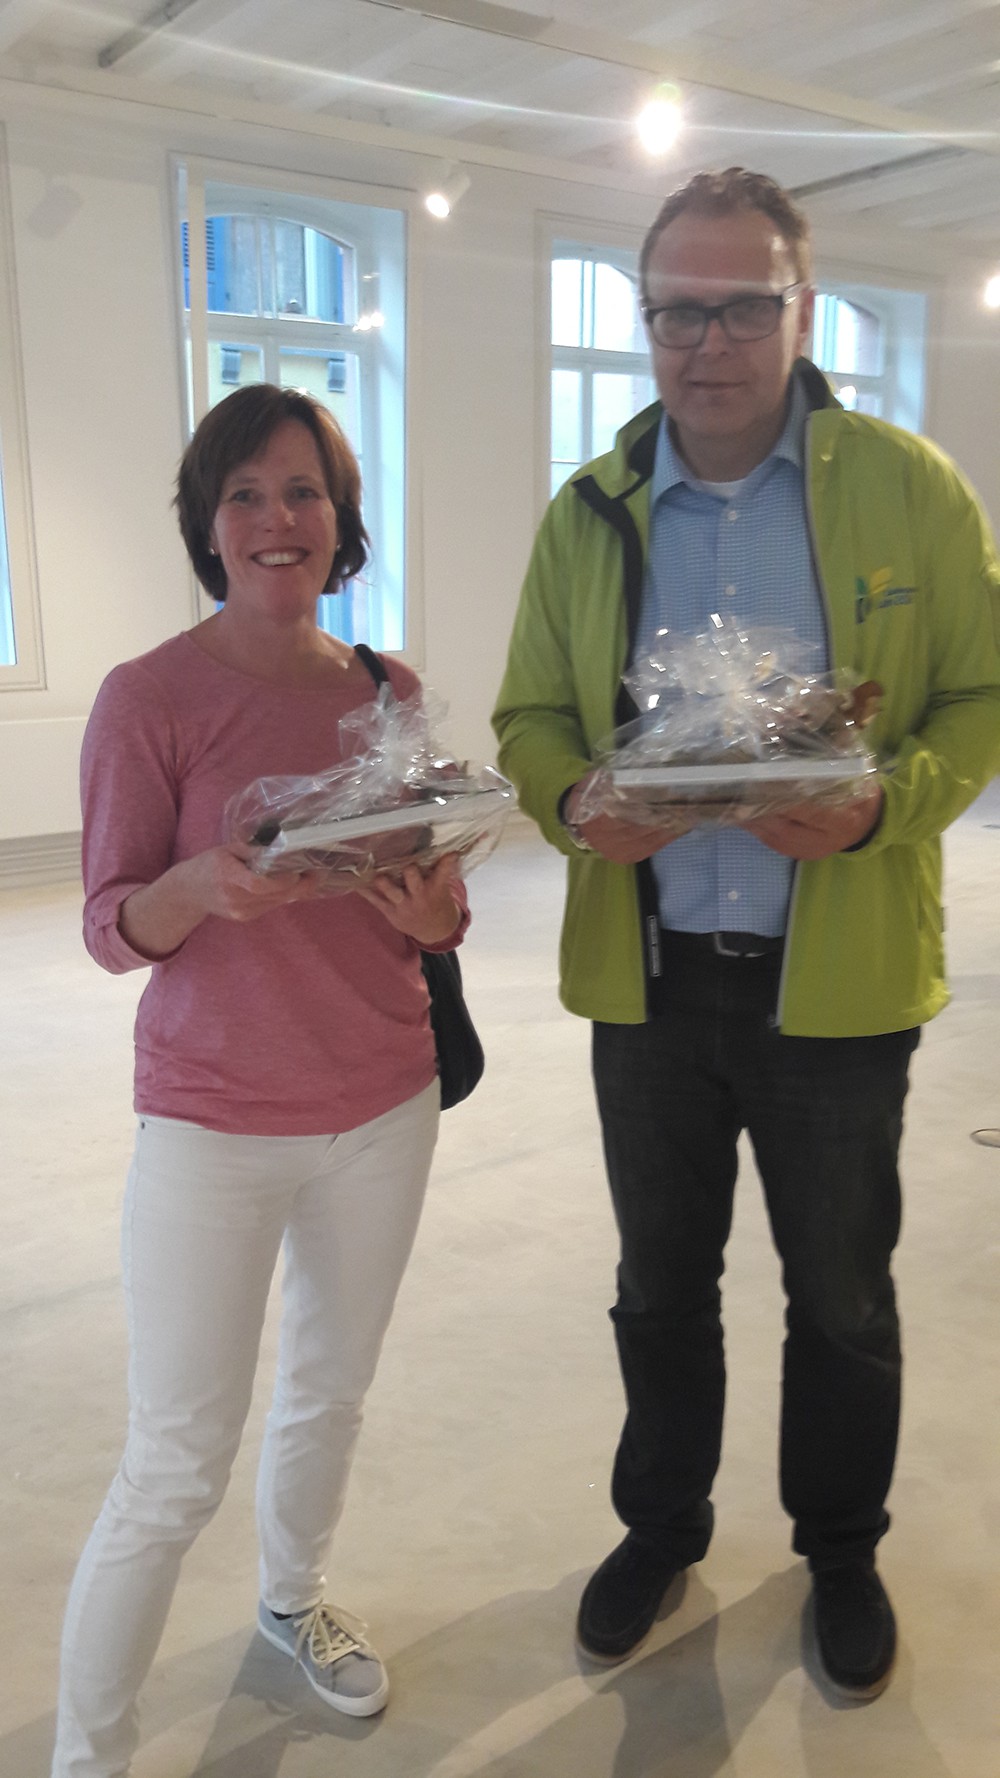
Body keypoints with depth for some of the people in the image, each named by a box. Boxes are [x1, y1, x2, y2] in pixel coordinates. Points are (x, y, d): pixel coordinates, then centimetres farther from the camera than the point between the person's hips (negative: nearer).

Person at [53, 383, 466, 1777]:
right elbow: (111, 928, -9)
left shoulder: (389, 691, 2)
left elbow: (432, 903, 8)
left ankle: (293, 1598, 50)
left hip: (384, 1105, 5)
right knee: (174, 1473, 2)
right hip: (214, 1124, -4)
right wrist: (204, 888, -30)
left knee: (332, 1389, 22)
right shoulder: (149, 696, -11)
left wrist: (438, 913, -15)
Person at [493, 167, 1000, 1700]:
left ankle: (842, 1548, 42)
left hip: (838, 977, -2)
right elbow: (532, 716, 6)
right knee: (660, 1283, 19)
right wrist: (572, 803, -16)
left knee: (841, 1295, 16)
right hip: (646, 972, 2)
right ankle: (662, 1525, 44)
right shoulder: (588, 510, 3)